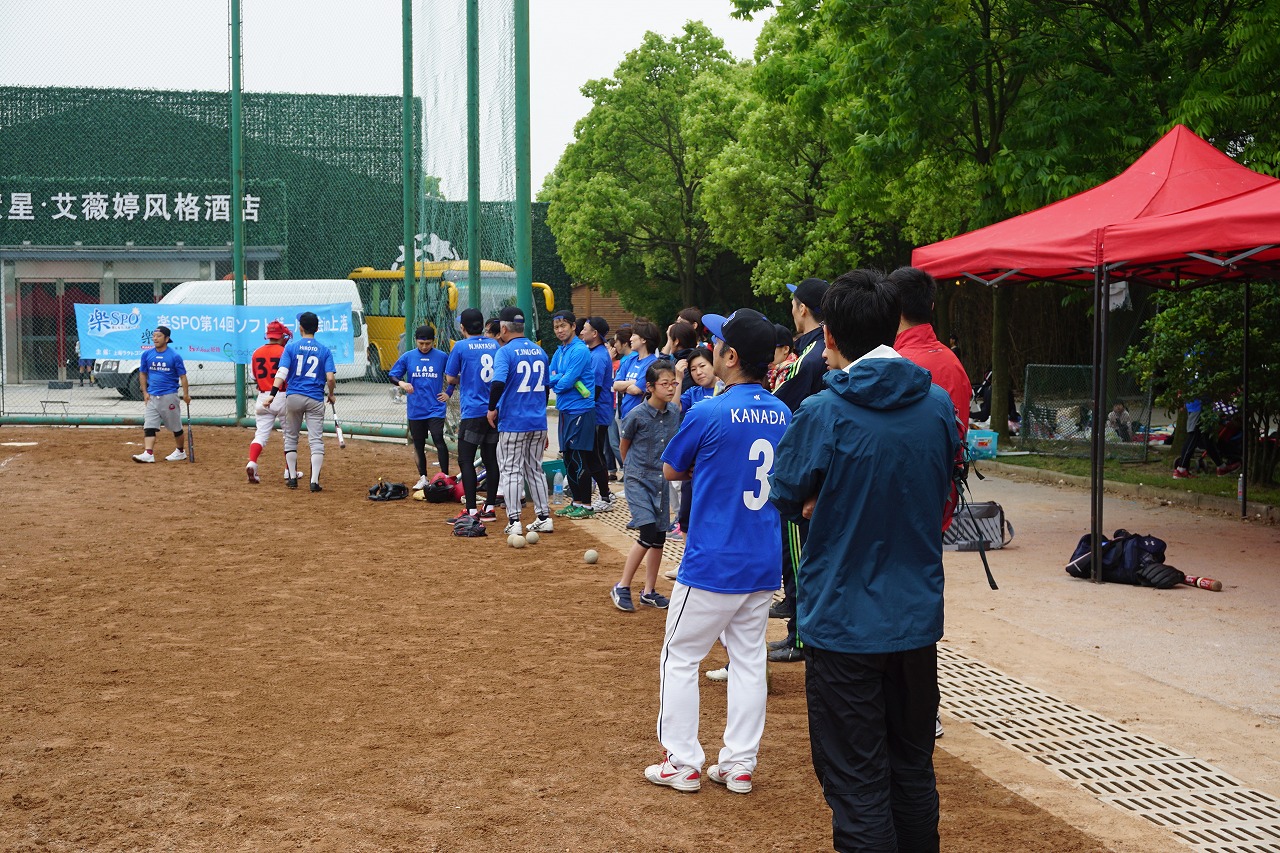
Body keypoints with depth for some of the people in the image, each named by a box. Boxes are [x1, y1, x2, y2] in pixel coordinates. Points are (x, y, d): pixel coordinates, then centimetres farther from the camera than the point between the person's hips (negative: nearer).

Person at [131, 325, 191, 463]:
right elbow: (142, 374, 13)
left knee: (176, 426, 7)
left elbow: (182, 376, -5)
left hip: (169, 396, -4)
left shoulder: (174, 357, -7)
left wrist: (186, 394, -14)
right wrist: (145, 392, 4)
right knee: (149, 426, -6)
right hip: (151, 397, 4)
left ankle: (181, 452, 24)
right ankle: (148, 454, -12)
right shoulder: (147, 354, 4)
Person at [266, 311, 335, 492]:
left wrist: (272, 394, -14)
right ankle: (314, 481, -9)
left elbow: (282, 372, -10)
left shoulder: (291, 346, 0)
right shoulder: (324, 350, 2)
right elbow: (330, 377, -5)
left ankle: (292, 477, 17)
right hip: (315, 400, 0)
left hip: (293, 397, 0)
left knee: (291, 438, 15)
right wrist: (330, 395, 12)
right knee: (316, 440, -1)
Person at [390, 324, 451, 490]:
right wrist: (401, 383, -17)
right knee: (418, 445, 11)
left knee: (438, 440, -17)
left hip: (436, 408, -3)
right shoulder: (407, 357, 2)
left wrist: (448, 393, 1)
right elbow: (392, 375, 3)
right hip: (415, 409, 3)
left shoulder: (442, 357, -1)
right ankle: (423, 478, 24)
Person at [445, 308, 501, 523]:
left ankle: (471, 510, -7)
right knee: (490, 459, 11)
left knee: (465, 460, -1)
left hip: (473, 412, -5)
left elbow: (450, 378, 0)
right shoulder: (495, 345, 9)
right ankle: (489, 508, 13)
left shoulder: (461, 346, -5)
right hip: (495, 412, 5)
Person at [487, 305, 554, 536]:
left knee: (511, 471, 1)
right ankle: (544, 518, 14)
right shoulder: (540, 351, 10)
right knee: (535, 470, 15)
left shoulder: (506, 351, -10)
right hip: (538, 422, 6)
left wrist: (492, 408, -9)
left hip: (513, 422, -6)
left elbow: (498, 383, -25)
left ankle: (514, 522, -2)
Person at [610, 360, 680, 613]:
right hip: (638, 480, -5)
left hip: (662, 480, 5)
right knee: (648, 533, -16)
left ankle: (649, 591, 21)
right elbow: (624, 445, 2)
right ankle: (622, 587, -2)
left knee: (660, 536, 8)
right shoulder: (637, 415, -15)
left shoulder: (674, 414, -2)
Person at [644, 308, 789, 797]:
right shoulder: (783, 414, 2)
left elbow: (671, 471, -2)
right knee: (748, 659, 14)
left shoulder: (708, 414, -17)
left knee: (679, 658, 9)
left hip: (711, 564, -6)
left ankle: (683, 763, 13)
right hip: (764, 564, 6)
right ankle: (739, 765, 18)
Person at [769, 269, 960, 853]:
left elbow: (786, 499, -4)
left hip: (844, 624, -5)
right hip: (917, 619, 5)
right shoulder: (938, 405, -2)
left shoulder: (822, 414, -17)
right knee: (913, 771, 20)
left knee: (858, 786, 4)